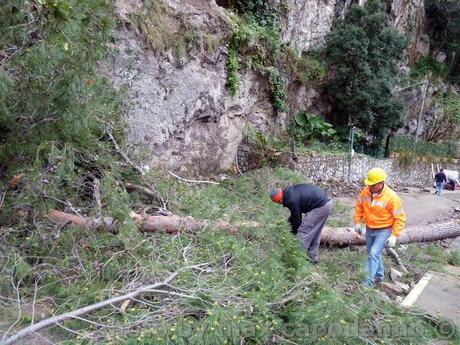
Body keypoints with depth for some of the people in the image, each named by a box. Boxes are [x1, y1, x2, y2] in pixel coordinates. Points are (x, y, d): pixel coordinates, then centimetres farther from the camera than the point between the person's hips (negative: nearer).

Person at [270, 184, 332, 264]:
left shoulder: (291, 201, -18)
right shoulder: (290, 192, 10)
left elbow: (297, 219, -5)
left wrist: (294, 233, 10)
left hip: (320, 206, -10)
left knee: (303, 231, -2)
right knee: (314, 233, 19)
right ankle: (313, 258, 28)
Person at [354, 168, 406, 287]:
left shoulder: (391, 197, -24)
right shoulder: (365, 192, -11)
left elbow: (400, 218, -18)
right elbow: (359, 206, 6)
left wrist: (394, 235, -22)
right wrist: (357, 222, 2)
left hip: (384, 231, -6)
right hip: (369, 229, 6)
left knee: (374, 254, -15)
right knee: (372, 254, 18)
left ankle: (369, 281, -6)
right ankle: (379, 276, 40)